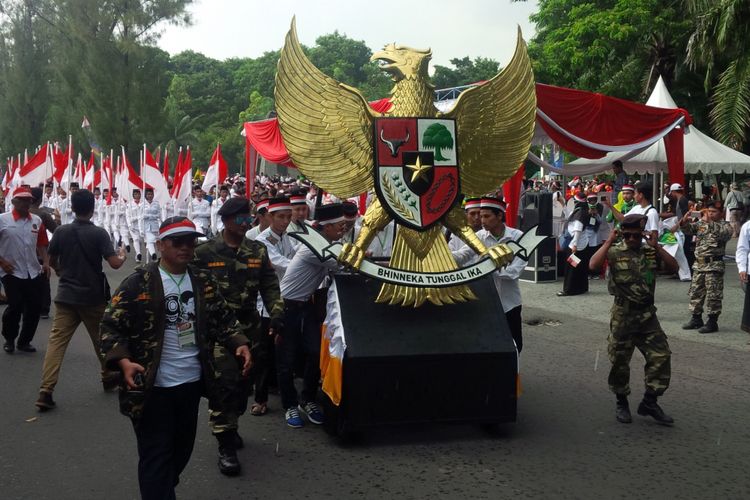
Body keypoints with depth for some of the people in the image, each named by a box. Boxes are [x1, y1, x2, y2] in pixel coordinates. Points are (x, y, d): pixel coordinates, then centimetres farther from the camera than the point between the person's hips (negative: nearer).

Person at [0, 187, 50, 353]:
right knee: (15, 306, -4)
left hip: (34, 272, 4)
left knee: (34, 307, 6)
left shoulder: (37, 221, 6)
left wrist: (46, 262, 1)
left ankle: (24, 341, 22)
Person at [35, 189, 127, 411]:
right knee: (101, 338, 17)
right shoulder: (99, 234, -12)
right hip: (93, 297, -2)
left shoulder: (61, 232, -2)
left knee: (56, 340, -2)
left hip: (66, 295, 2)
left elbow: (52, 262, 11)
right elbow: (114, 264, -16)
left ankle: (46, 391, -11)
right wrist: (123, 256, 7)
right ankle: (109, 377, 35)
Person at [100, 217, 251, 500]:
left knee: (182, 450, 21)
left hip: (192, 382, 6)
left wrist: (239, 344, -7)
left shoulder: (204, 282, 5)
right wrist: (123, 361, -26)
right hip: (153, 387, -6)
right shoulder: (139, 283, -11)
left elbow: (223, 319, 11)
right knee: (156, 456, 1)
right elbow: (111, 326, -11)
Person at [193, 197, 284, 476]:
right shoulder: (204, 253, -5)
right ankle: (226, 445, -4)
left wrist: (276, 315, -9)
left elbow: (270, 285, 5)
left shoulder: (258, 251, 7)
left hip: (250, 326, 5)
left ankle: (229, 426, 35)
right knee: (223, 383, -11)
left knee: (245, 380, 13)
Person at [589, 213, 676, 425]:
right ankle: (621, 403, 23)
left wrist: (656, 247, -14)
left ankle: (650, 402, 12)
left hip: (647, 314, 3)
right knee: (620, 360, 5)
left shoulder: (650, 251, 5)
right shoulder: (615, 251, -6)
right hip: (623, 315, -3)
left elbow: (674, 266, -6)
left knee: (661, 356, -1)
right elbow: (593, 265, -23)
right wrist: (608, 242, -20)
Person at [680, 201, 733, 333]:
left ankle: (712, 322, 5)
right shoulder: (701, 223, 13)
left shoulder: (725, 226, -2)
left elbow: (721, 233, -23)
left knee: (713, 295, -2)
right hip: (699, 264, 6)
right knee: (695, 293, 11)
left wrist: (709, 222, -32)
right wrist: (685, 221, -19)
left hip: (714, 266, -6)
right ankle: (696, 319, 21)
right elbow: (688, 229, 2)